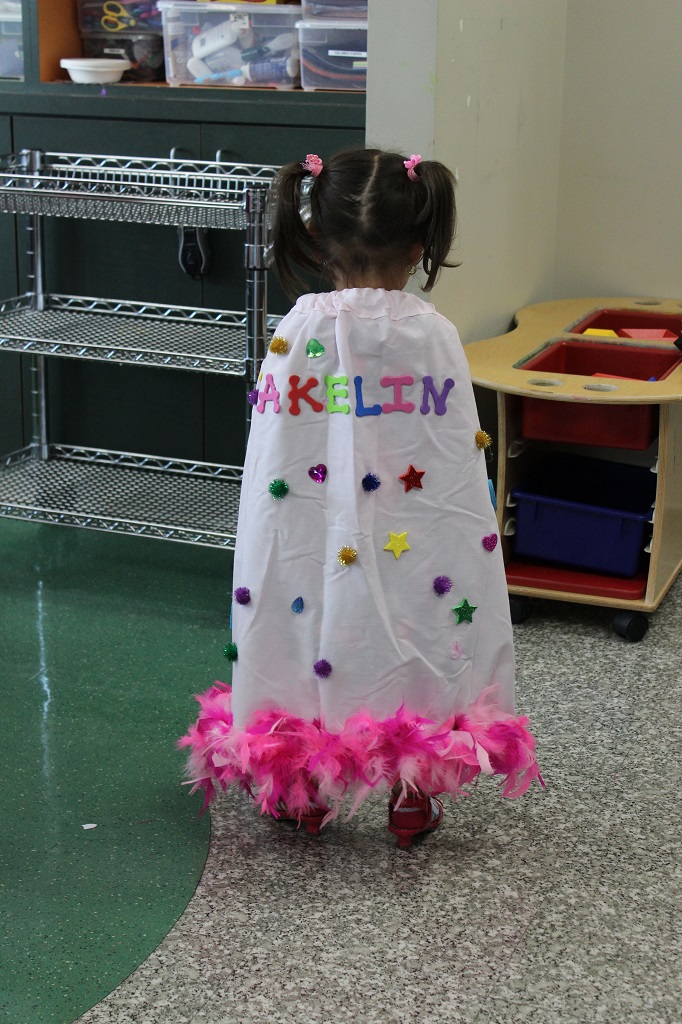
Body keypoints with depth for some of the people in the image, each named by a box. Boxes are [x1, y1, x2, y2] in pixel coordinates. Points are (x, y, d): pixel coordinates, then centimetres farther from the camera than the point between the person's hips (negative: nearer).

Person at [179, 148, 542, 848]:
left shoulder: (297, 332, -10)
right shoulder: (436, 336, -9)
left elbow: (274, 473, -6)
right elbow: (463, 465, -5)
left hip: (315, 547, 0)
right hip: (412, 552, 0)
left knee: (312, 638, 17)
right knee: (412, 645, 17)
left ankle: (304, 794, 29)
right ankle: (411, 799, 27)